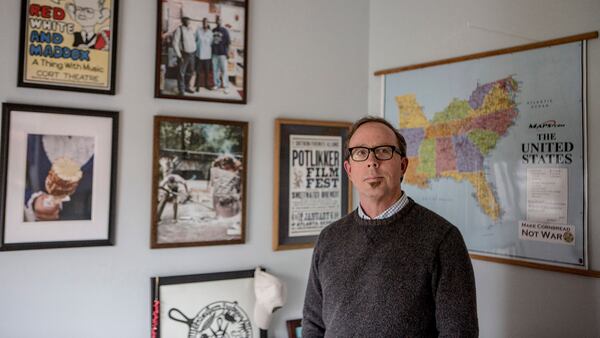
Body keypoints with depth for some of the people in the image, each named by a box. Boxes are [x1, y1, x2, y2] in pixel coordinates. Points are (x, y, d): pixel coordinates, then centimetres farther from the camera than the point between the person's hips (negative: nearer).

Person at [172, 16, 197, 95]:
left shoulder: (191, 29, 8)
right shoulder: (179, 29, -12)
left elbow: (195, 39, 22)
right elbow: (175, 43, -13)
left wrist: (194, 50, 13)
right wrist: (179, 55, -16)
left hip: (191, 54, 7)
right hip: (183, 54, -7)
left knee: (190, 72, 15)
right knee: (181, 73, -2)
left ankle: (187, 87, 31)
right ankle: (181, 90, 6)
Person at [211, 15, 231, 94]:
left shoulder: (224, 30, 0)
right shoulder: (213, 31, 11)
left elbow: (228, 42, -1)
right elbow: (211, 41, 16)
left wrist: (226, 52, -7)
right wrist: (211, 51, 9)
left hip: (222, 53, -4)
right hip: (214, 53, 4)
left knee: (224, 70, -6)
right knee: (215, 70, 7)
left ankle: (226, 86, -3)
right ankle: (217, 84, 17)